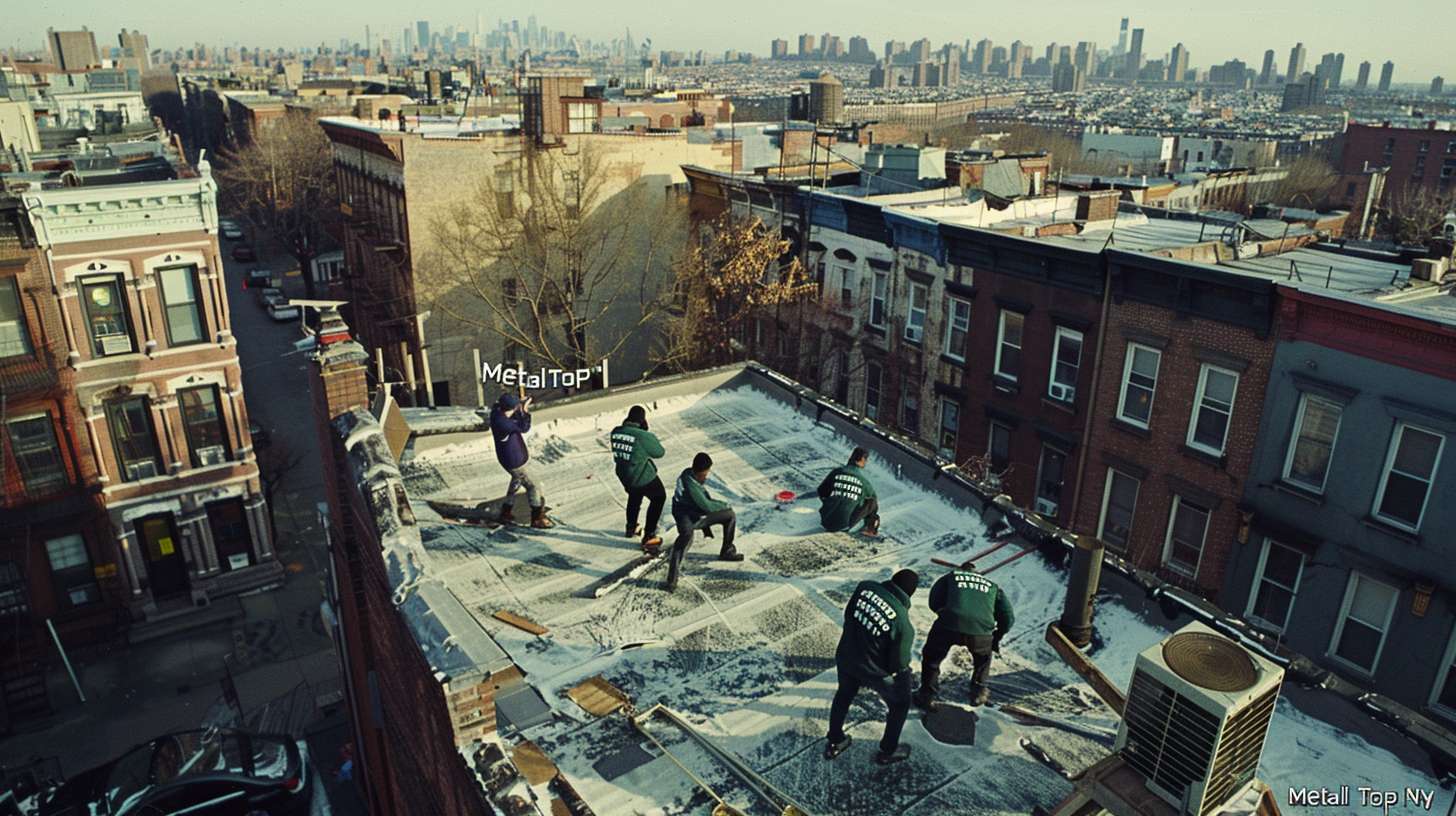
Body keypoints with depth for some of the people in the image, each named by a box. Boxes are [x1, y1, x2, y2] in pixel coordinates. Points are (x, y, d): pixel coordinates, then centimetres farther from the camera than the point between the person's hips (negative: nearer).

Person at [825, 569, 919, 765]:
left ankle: (834, 743, 49)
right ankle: (888, 752, 38)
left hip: (845, 658, 5)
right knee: (900, 704, 23)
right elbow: (899, 664, -18)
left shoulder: (865, 587, -17)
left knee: (844, 694, 33)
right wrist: (904, 669, 6)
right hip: (874, 670, -5)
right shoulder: (903, 624, -29)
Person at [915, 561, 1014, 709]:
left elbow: (934, 603, 18)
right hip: (981, 631, 2)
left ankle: (927, 697, 25)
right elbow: (1008, 616, 23)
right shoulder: (992, 585, 31)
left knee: (931, 657, 25)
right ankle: (978, 693, 42)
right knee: (983, 657, 36)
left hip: (949, 625, -1)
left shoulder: (951, 576, 27)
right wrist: (996, 638, 36)